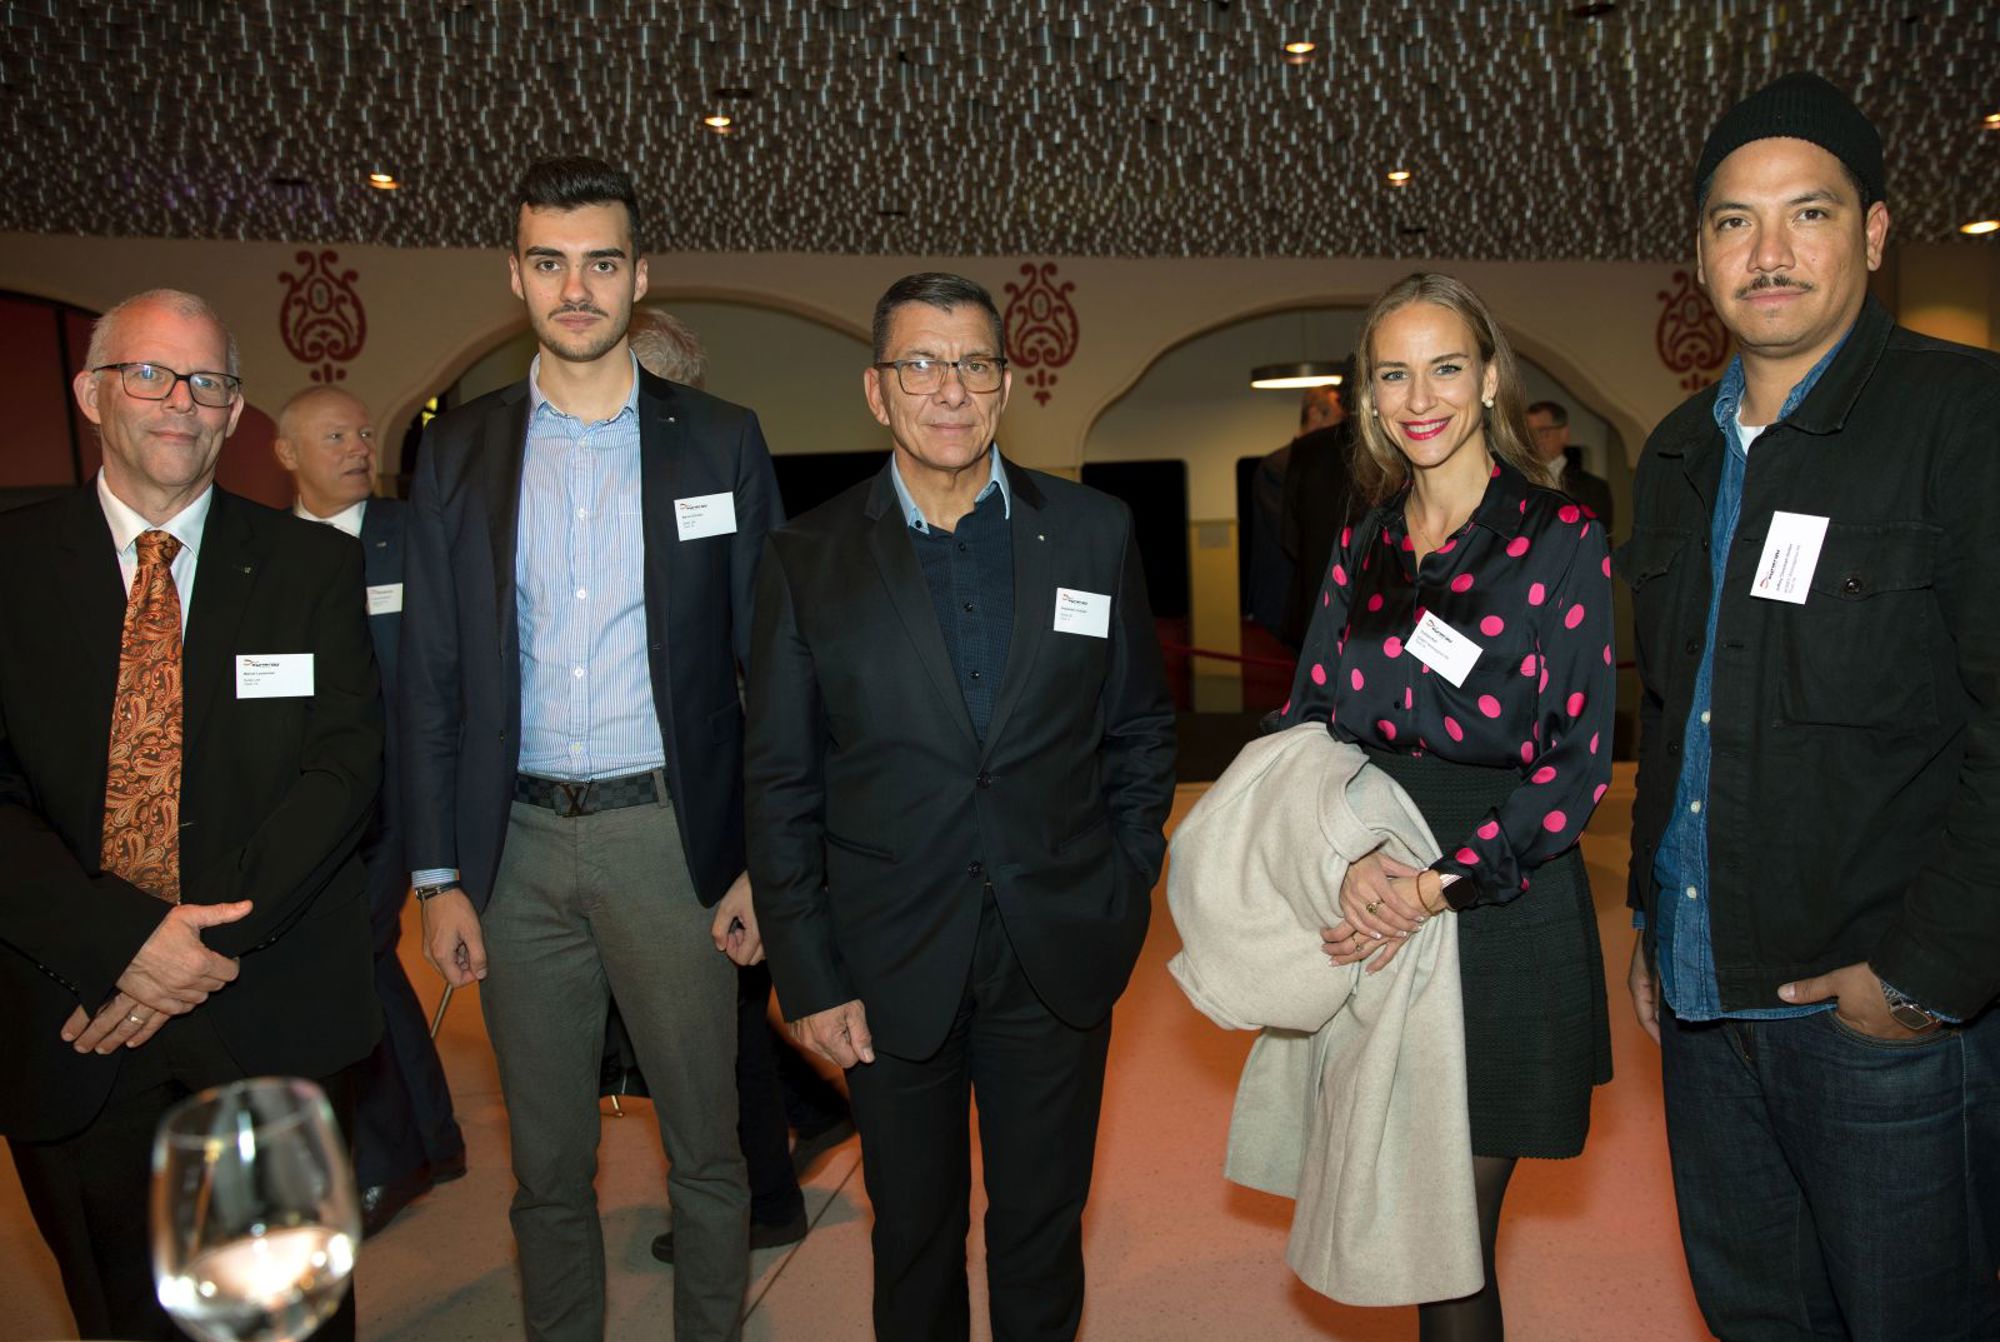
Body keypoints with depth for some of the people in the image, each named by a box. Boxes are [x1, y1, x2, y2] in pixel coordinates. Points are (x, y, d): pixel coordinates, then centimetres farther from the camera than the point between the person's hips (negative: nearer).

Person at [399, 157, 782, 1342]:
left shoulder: (721, 442, 1)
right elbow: (433, 680, 6)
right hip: (517, 845, 2)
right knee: (548, 1163, 15)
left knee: (706, 1146, 8)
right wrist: (439, 876, 2)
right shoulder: (460, 451, 6)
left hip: (666, 835, -2)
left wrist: (764, 859, -4)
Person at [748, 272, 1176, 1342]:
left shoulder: (1095, 533, 0)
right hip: (892, 965, 0)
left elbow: (1141, 729, 8)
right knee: (913, 1234, 17)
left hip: (1059, 960, 1)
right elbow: (780, 785, -2)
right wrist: (808, 975, -4)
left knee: (1042, 1231, 17)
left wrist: (1126, 892, 2)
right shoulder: (807, 560, -4)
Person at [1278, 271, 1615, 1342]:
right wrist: (1350, 860, -14)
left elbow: (1579, 759, -9)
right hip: (1368, 916, 4)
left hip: (1502, 913, -4)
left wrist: (1443, 885, -19)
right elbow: (1306, 719, 5)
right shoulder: (1363, 548, 8)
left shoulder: (1560, 540, -5)